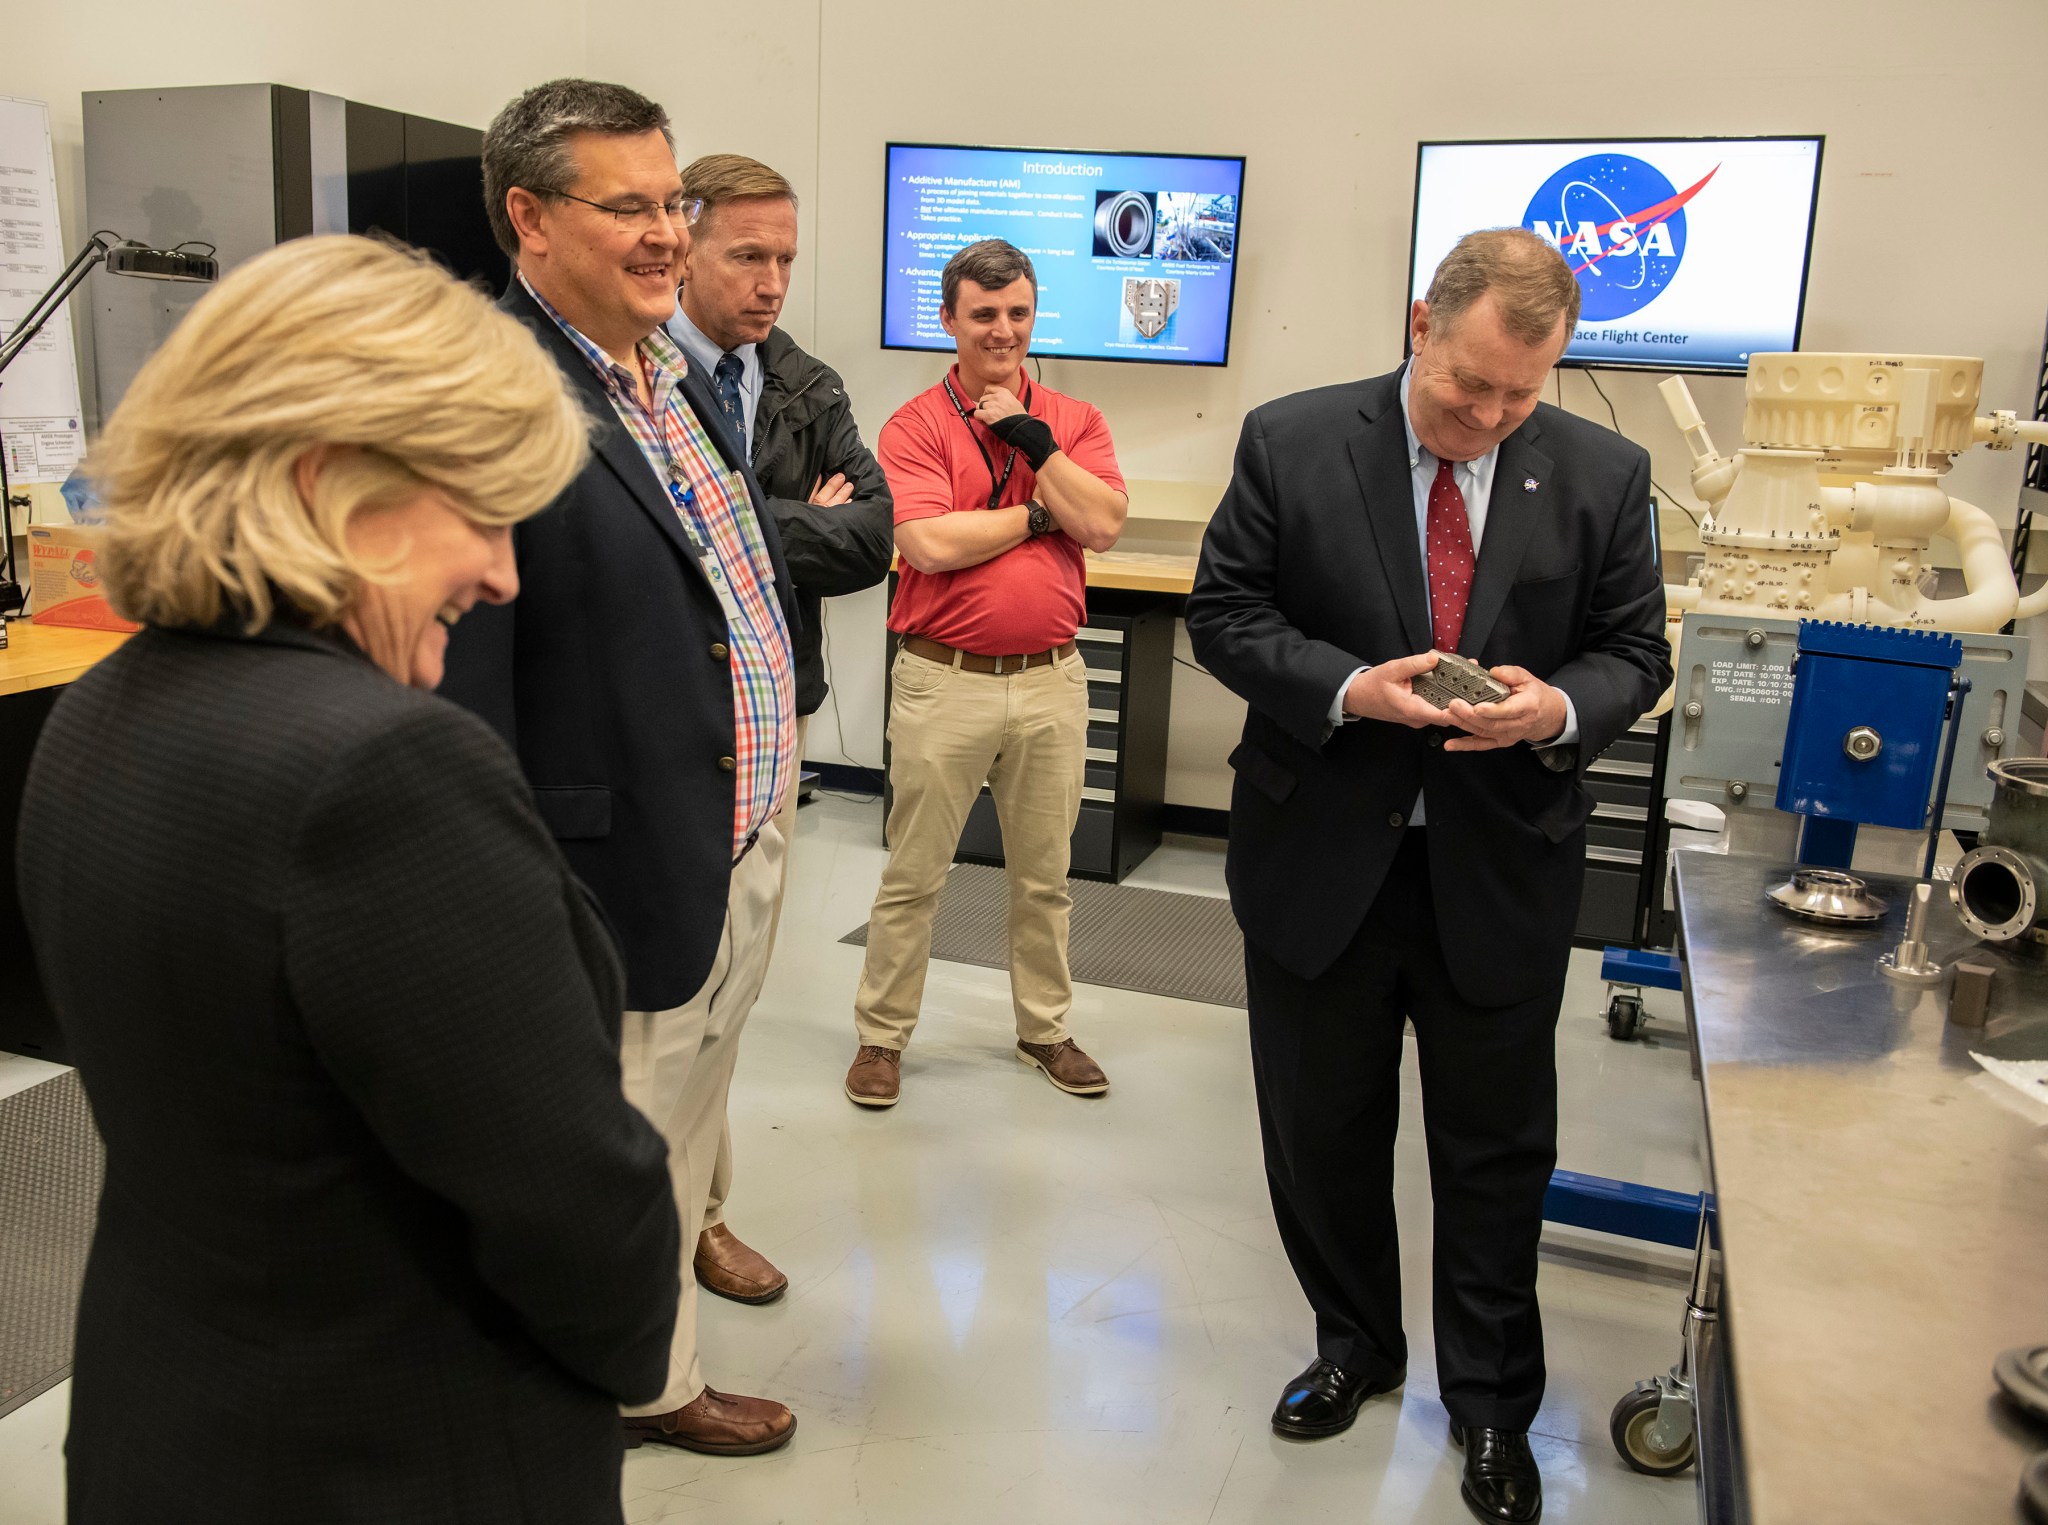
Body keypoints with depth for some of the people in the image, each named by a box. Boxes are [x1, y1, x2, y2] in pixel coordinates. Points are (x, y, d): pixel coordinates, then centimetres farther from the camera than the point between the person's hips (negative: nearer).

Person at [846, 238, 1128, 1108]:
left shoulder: (1074, 422, 8)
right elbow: (927, 542, -18)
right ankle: (881, 1036, 22)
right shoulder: (917, 424, -3)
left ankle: (1045, 1027, 32)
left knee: (1044, 874, 16)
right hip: (945, 679, -3)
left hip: (1051, 680, 3)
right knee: (913, 875, 7)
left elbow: (1104, 524, -8)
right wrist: (1040, 514, -7)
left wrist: (1032, 438, -11)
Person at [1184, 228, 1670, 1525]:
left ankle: (1494, 1406, 35)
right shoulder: (1291, 443, -7)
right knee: (1322, 1128, 16)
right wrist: (1348, 687, -21)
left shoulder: (1603, 475, -4)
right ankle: (1356, 1346, 42)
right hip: (1321, 856, 0)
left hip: (1501, 871, 0)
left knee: (1498, 1149, 12)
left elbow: (1634, 652, 2)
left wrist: (1560, 708, -20)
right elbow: (1225, 611, -5)